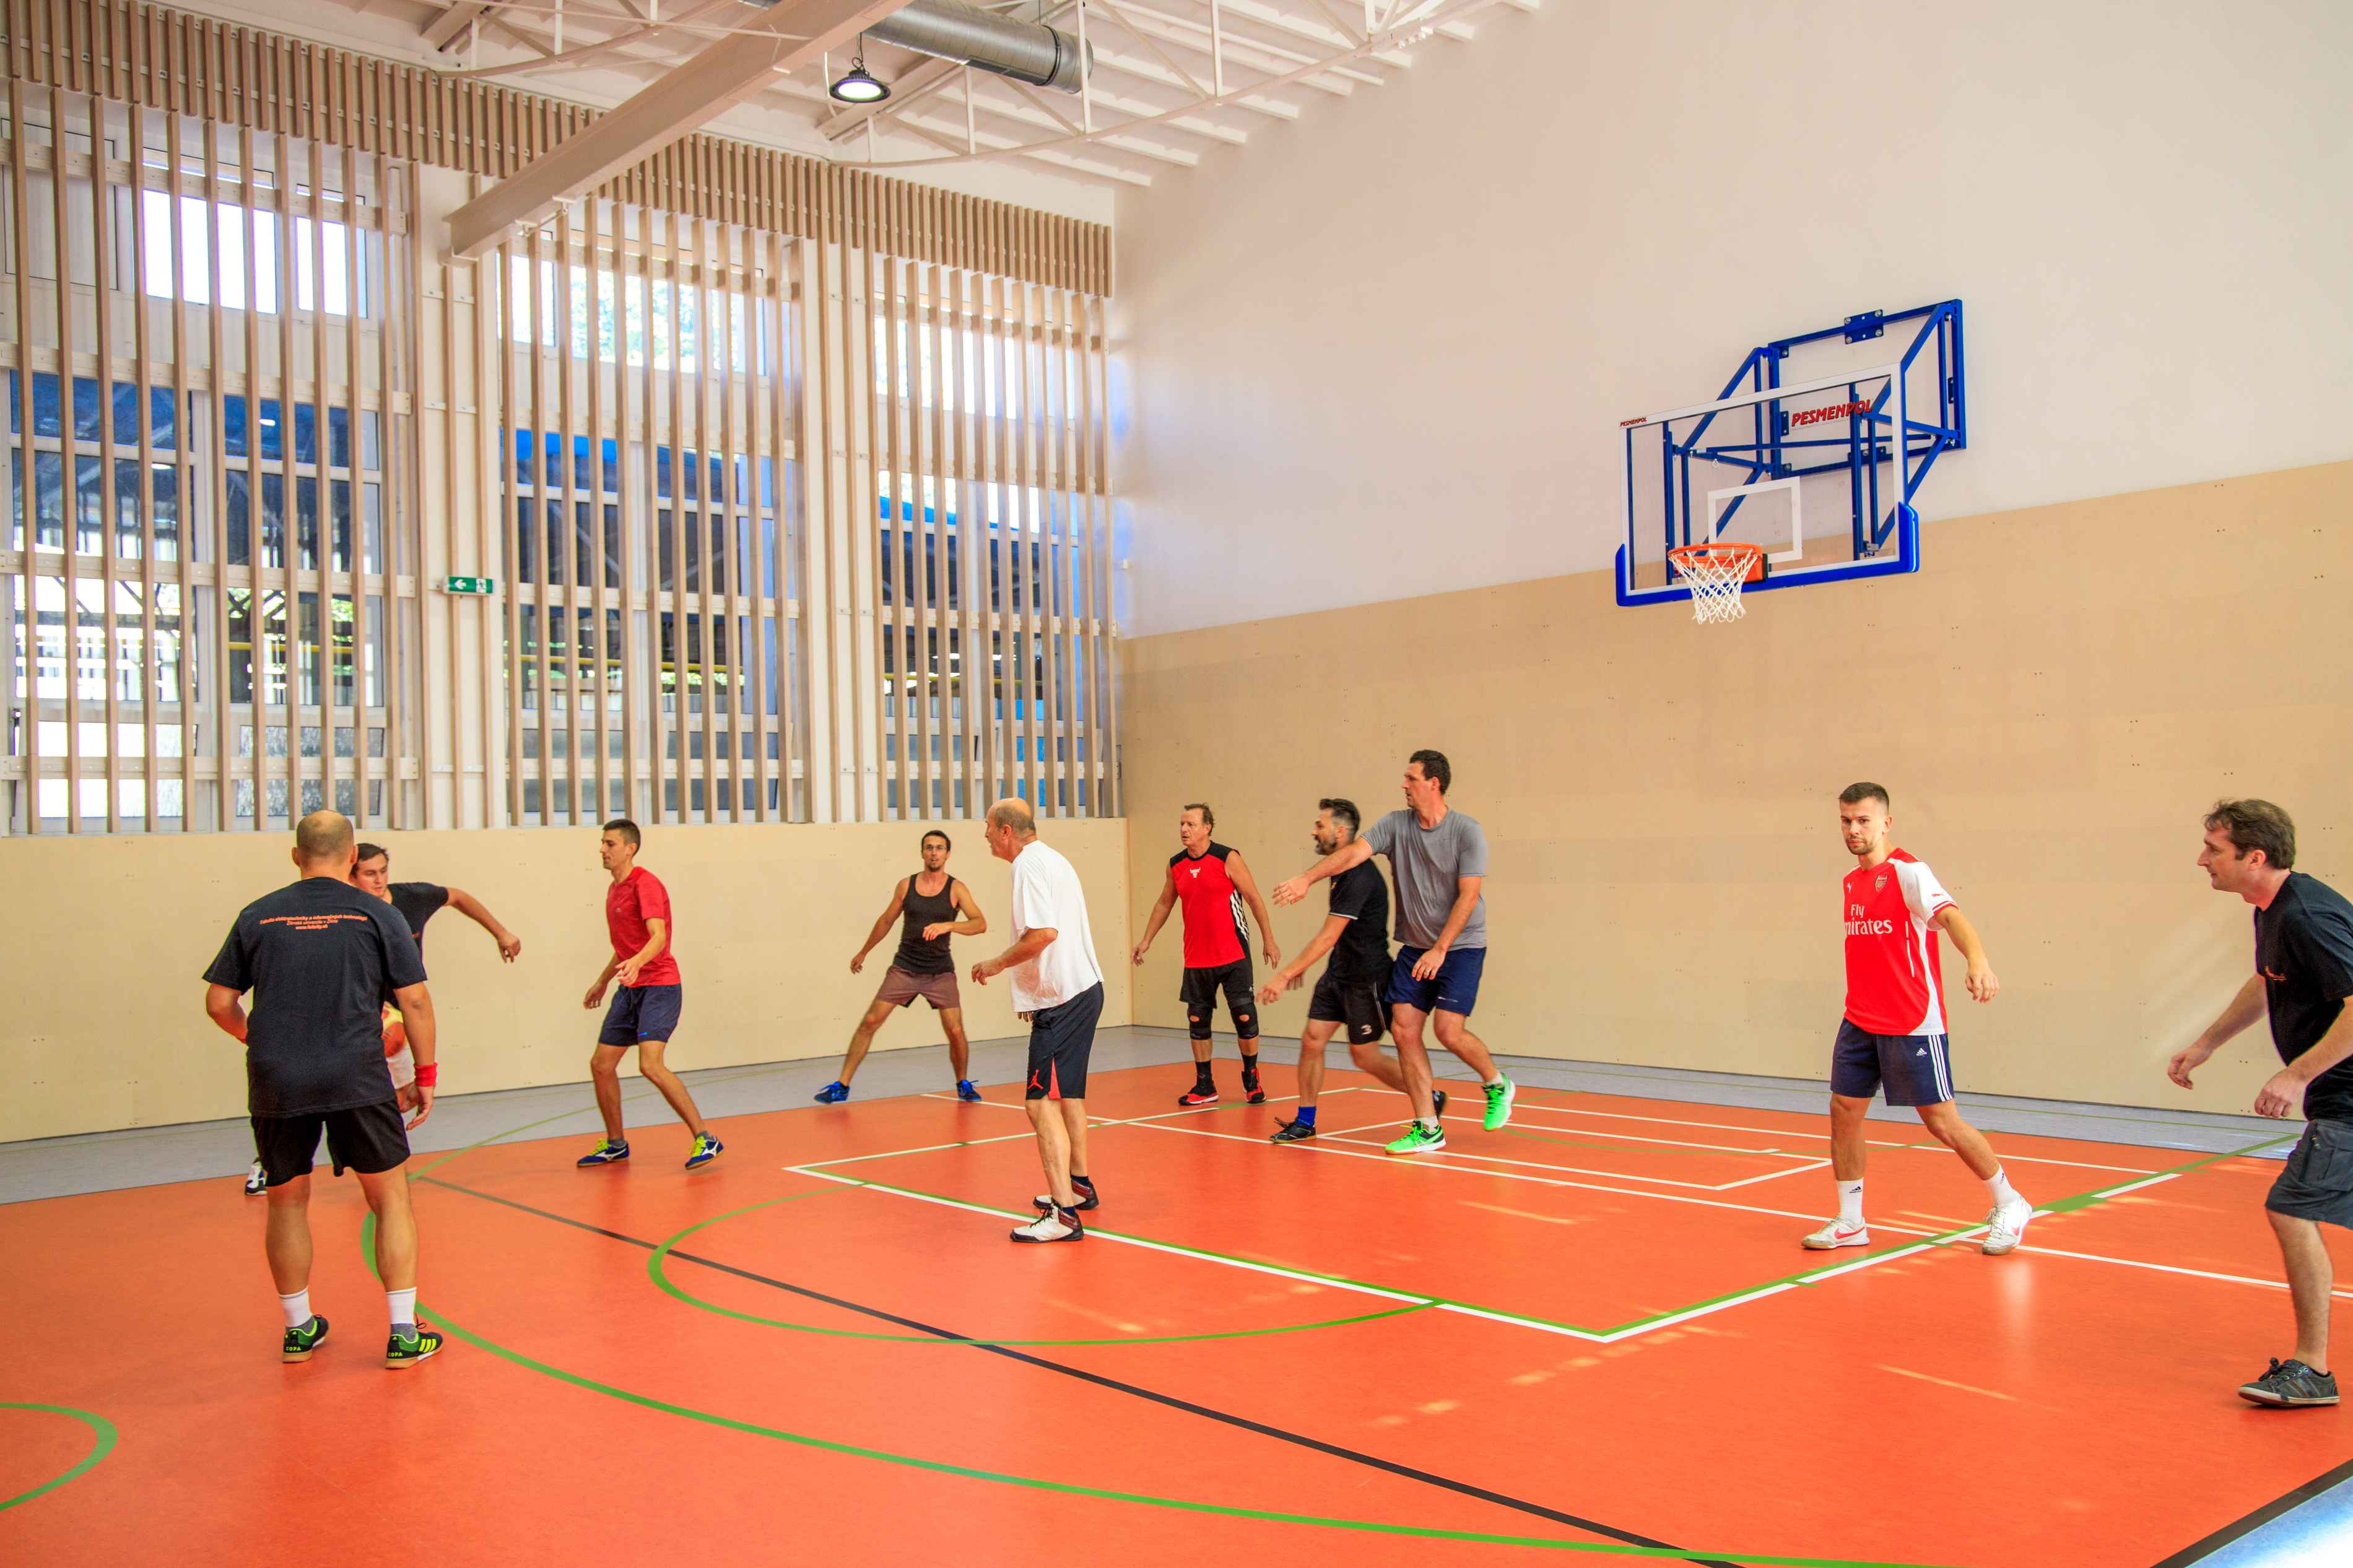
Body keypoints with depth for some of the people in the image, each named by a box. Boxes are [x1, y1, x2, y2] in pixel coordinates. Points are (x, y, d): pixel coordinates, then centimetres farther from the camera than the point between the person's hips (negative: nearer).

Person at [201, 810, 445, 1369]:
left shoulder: (257, 916, 7)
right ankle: (404, 1334, 9)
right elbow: (415, 1000, -1)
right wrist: (426, 1076, 8)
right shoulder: (377, 914, 1)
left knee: (287, 1202, 19)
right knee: (391, 1198, 9)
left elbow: (218, 1002, 10)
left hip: (274, 1082, 3)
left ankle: (298, 1329, 30)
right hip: (356, 1078, -2)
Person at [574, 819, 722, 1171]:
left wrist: (637, 962, -45)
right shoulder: (614, 889, 15)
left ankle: (705, 1139, -15)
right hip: (630, 989, 9)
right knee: (601, 1064, 10)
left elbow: (658, 935, -28)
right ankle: (615, 1145, 26)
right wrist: (603, 980, 35)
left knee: (651, 1065, -22)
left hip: (658, 986, -9)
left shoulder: (646, 884, -13)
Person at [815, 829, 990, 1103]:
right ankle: (842, 1086, 1)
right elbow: (886, 920, 15)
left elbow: (980, 924, -19)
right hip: (904, 967, 1)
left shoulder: (956, 889, -6)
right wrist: (863, 952, 23)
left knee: (956, 1032, -8)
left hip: (940, 972, -1)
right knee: (870, 1022, -6)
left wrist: (948, 926, -36)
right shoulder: (906, 885, 0)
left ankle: (963, 1085, 17)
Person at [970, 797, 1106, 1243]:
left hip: (1061, 1001, -11)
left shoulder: (1030, 865, -14)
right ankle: (1078, 1185, 37)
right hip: (1084, 988, 11)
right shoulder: (1053, 859, 17)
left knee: (1042, 1102, -13)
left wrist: (996, 964, -12)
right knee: (1069, 1094, 23)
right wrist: (1034, 990, 22)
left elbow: (1043, 933, -26)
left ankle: (1064, 1213, -16)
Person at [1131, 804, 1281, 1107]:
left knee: (1244, 1016, -2)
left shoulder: (1227, 858, -9)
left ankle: (1251, 1079, 16)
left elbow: (1254, 899, -5)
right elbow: (1164, 904, 19)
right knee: (1197, 1019, 5)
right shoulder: (1176, 865, 5)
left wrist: (1269, 940, -6)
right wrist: (1146, 940, 18)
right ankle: (1204, 1086, 16)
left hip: (1233, 954, -4)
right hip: (1196, 957, 5)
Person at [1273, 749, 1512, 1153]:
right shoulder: (1397, 825, 0)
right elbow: (1354, 852, -11)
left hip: (1461, 946, -5)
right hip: (1414, 947, 5)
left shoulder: (1466, 832, -12)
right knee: (1404, 1029, -4)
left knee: (1449, 1030, -15)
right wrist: (1306, 878, -25)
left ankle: (1497, 1085, 16)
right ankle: (1428, 1128, 5)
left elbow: (1468, 896, -15)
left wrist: (1440, 949, -20)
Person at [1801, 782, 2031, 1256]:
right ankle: (1850, 1222, 15)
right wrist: (1862, 1004, 16)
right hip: (1859, 1022, 7)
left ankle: (2010, 1205, 19)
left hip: (1913, 1024, -7)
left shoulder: (1908, 871, -13)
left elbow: (1949, 914, -30)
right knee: (1844, 1110, 3)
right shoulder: (1852, 881, 10)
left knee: (1942, 1122, -2)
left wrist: (1977, 958, -49)